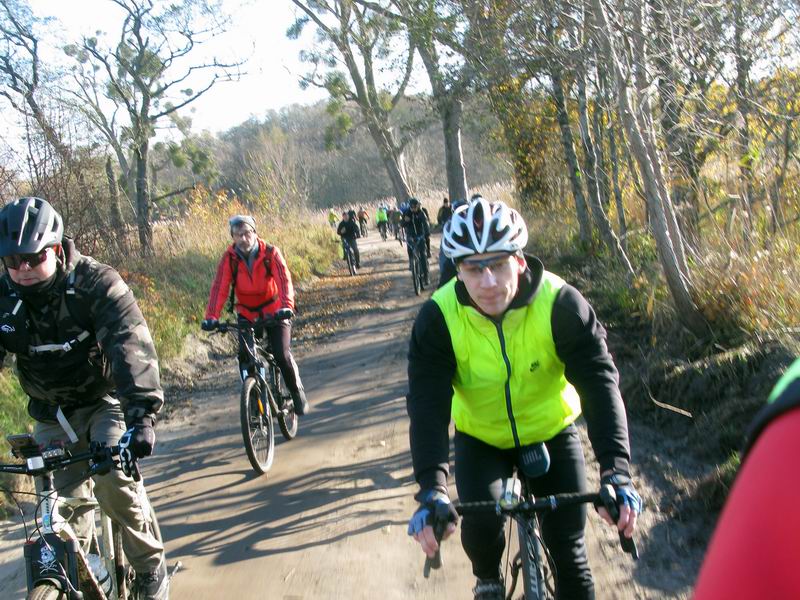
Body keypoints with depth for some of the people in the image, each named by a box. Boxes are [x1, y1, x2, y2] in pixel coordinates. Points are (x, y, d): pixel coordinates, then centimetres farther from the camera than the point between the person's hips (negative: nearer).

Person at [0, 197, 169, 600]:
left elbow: (130, 346, -34)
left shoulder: (95, 283, -22)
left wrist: (142, 415, -48)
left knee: (114, 479, -26)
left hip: (106, 400, -4)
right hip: (53, 415, 4)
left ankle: (150, 566, -3)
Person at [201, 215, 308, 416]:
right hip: (246, 314, 2)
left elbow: (284, 279, -28)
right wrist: (211, 317, -34)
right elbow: (219, 287, -20)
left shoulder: (270, 252, -17)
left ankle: (297, 392, 12)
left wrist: (286, 306, -45)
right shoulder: (229, 258, -12)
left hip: (274, 311, -2)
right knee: (245, 355, -13)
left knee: (282, 355, -12)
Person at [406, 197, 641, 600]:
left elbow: (599, 384, -29)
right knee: (479, 525, -20)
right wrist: (432, 489, -41)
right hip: (480, 439, 0)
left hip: (551, 432, 0)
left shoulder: (561, 304, -26)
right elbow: (427, 405, -28)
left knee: (568, 549, -2)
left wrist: (616, 473, -40)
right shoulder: (439, 318, -24)